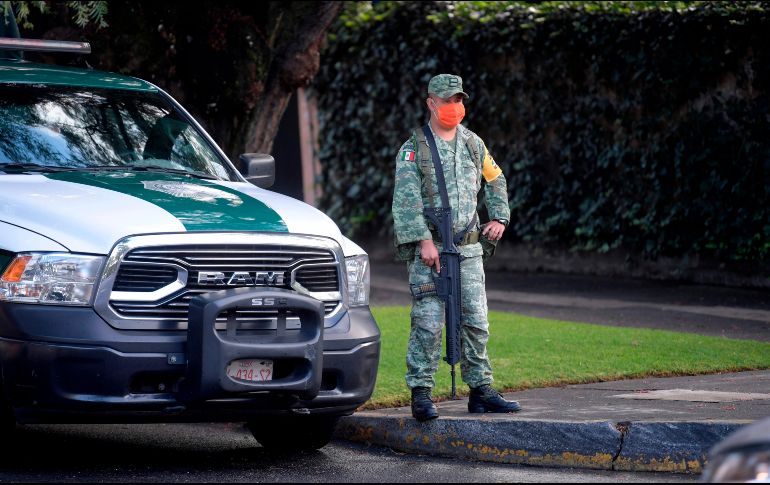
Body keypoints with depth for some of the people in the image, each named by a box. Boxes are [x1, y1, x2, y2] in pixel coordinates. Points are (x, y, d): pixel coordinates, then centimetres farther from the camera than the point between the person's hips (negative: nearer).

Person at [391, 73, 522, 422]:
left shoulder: (473, 144, 13)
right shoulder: (413, 149, -4)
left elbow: (495, 180, 28)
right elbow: (406, 199, -12)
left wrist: (499, 217, 15)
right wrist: (424, 240, -20)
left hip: (468, 248, 5)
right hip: (428, 249, -5)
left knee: (476, 322, 6)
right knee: (428, 323, -9)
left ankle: (480, 391, 13)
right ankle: (421, 395, -5)